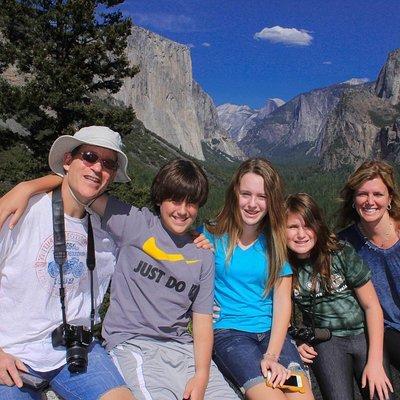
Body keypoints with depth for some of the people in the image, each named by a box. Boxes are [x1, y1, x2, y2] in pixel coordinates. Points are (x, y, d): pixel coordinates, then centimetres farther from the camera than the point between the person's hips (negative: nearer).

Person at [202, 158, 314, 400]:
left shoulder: (276, 243, 7)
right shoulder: (212, 236, 1)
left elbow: (283, 301, 1)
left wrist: (272, 355, -10)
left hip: (271, 332, 3)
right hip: (227, 331, -2)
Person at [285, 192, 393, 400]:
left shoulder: (341, 253, -10)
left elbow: (372, 306, -6)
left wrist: (375, 362, -9)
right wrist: (296, 344, -6)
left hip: (364, 334, 0)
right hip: (325, 342, 1)